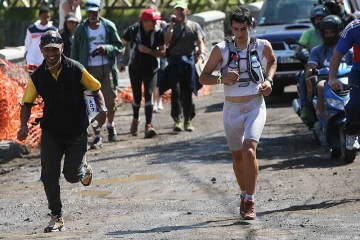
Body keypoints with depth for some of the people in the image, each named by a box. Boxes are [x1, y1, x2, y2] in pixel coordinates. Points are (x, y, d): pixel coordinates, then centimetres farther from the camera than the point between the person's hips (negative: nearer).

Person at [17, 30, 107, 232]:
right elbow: (27, 103, 2)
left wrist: (102, 108, -17)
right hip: (51, 132, 2)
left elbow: (96, 88, 0)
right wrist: (24, 125, -15)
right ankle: (57, 217, 7)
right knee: (49, 175, -7)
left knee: (72, 176, 0)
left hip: (77, 131, -2)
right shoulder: (38, 76, -5)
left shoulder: (76, 69, -10)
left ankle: (84, 168, 38)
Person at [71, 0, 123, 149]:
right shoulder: (81, 29, 2)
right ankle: (97, 136, 5)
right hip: (89, 70, 0)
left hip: (107, 69, 0)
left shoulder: (109, 26, 2)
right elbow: (75, 52, 6)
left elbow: (119, 47, 5)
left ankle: (110, 125, 28)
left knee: (110, 102, -2)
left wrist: (106, 48, -15)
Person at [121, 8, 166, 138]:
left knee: (149, 95, -14)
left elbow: (162, 52, -8)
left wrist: (148, 51, -23)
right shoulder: (133, 30, -13)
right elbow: (122, 44, 0)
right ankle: (135, 120, 36)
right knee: (137, 97, 7)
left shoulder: (158, 32, -11)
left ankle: (148, 125, -20)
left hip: (151, 69, 0)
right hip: (135, 68, 0)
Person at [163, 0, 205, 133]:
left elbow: (200, 41, 3)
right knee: (176, 90, -12)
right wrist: (172, 25, -6)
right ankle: (177, 120, -16)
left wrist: (202, 53, -16)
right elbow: (166, 41, -3)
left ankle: (187, 120, 12)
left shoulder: (194, 26, 12)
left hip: (189, 60, 1)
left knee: (187, 91, 4)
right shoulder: (171, 26, 12)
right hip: (174, 60, -1)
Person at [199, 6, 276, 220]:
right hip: (232, 109, 2)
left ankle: (250, 202, -17)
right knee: (238, 156, 13)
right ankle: (244, 195, 36)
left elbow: (273, 61, 20)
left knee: (249, 150, -21)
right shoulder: (221, 49, -6)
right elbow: (203, 77, -2)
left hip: (255, 107, -2)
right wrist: (221, 79, -21)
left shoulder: (262, 46, -3)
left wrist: (269, 80, 2)